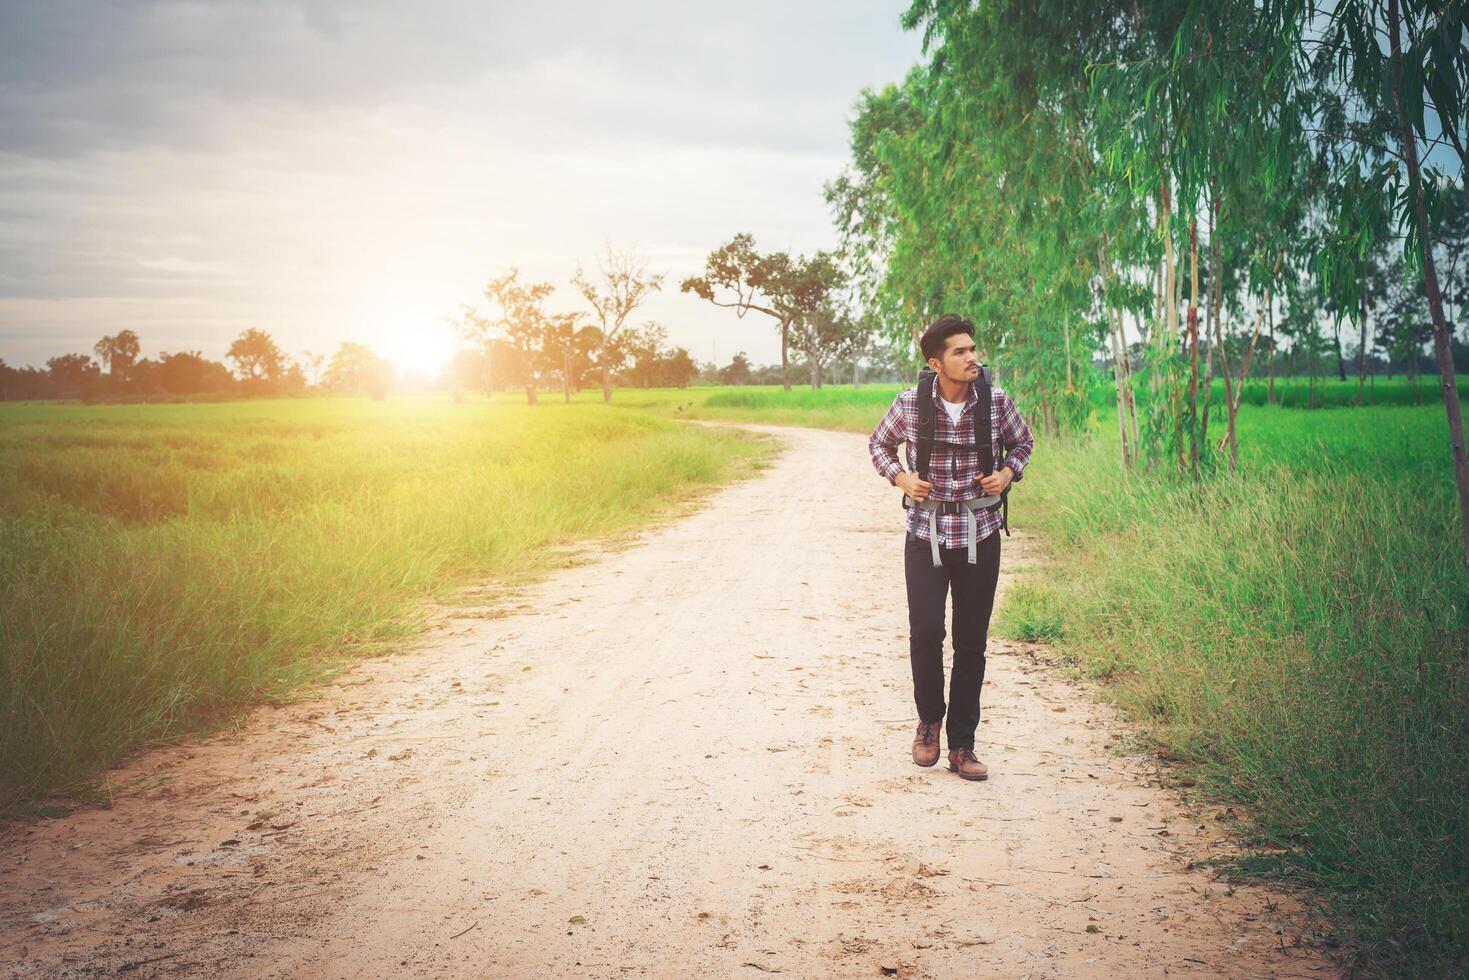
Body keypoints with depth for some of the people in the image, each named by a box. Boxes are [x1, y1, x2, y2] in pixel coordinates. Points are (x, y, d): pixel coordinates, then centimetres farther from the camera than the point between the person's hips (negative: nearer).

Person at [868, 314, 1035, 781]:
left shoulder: (996, 401, -4)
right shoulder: (910, 404, -7)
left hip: (980, 536, 1)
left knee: (971, 643, 4)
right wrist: (899, 477, -6)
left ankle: (962, 746, 15)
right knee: (925, 633, -9)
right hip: (926, 535, -1)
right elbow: (879, 444, 12)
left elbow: (1022, 442, 15)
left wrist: (1008, 472, -5)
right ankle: (929, 720, 19)